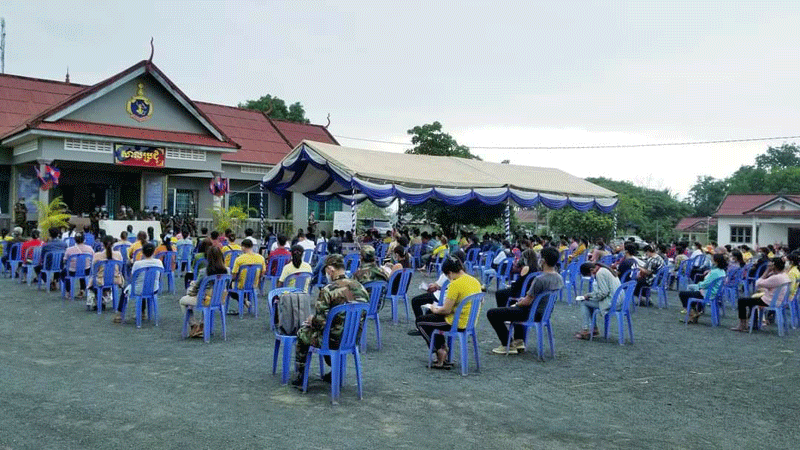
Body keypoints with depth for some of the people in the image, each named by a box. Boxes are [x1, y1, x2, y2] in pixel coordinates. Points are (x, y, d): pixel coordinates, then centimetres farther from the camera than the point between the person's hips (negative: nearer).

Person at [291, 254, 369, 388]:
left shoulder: (328, 290, -22)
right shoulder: (361, 288, -3)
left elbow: (320, 322, -20)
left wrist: (310, 320, 4)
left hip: (333, 341, -6)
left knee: (302, 333, 21)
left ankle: (301, 378, 29)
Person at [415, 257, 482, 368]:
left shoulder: (455, 284, -22)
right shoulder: (475, 282, 4)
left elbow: (446, 310, -21)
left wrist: (435, 309, 1)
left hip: (456, 323, -9)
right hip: (470, 322, 9)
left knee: (420, 321, 9)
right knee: (431, 316, 28)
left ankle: (440, 351, 7)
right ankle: (442, 348, 24)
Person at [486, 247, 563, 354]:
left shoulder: (540, 279, -28)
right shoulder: (559, 279, -1)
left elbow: (527, 302, -22)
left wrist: (516, 304, -1)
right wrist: (527, 298, 16)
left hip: (532, 314, -9)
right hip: (545, 313, 9)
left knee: (491, 313, -5)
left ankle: (508, 346, 2)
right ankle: (519, 341, 32)